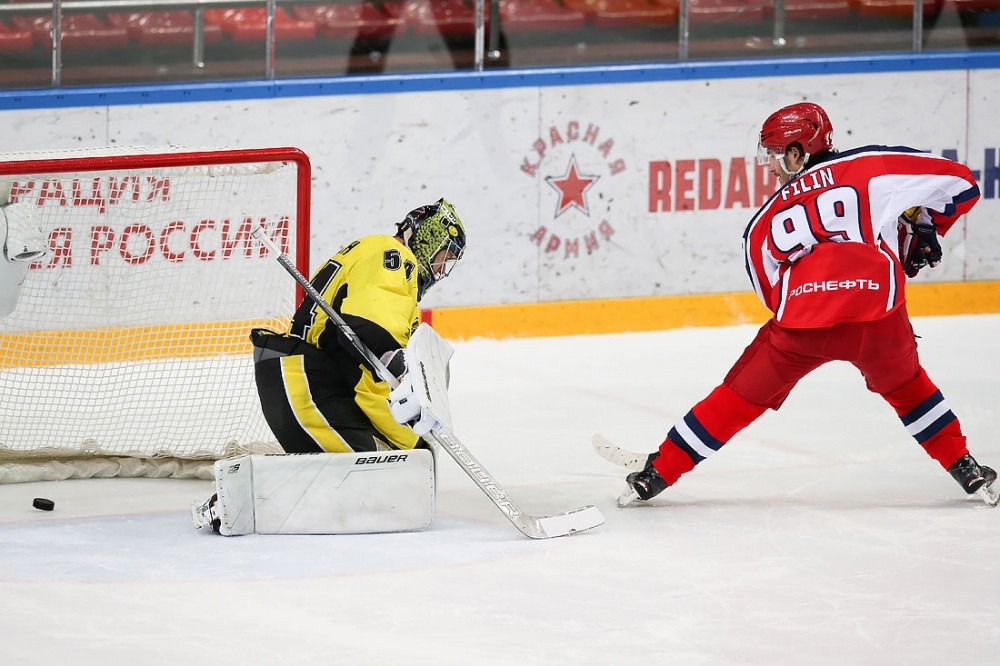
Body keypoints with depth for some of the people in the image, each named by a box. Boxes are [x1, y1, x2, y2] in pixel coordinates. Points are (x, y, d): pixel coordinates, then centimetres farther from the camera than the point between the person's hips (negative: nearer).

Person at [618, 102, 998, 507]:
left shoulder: (763, 224, 24)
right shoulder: (871, 166, 15)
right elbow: (957, 184, 13)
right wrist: (924, 230, 30)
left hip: (801, 323, 0)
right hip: (877, 310, 0)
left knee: (741, 395, 20)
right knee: (905, 386, 30)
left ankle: (655, 475, 25)